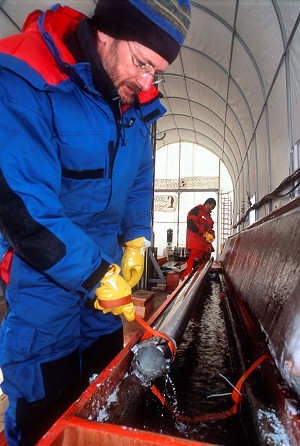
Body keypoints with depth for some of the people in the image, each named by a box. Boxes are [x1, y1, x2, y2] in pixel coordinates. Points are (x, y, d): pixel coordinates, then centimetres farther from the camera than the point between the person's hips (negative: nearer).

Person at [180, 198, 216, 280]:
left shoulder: (208, 216, 26)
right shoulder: (197, 210, -2)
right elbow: (191, 224, -17)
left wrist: (212, 236, 1)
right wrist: (206, 233, -17)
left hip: (206, 244, 10)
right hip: (196, 245, -10)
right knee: (192, 264, -16)